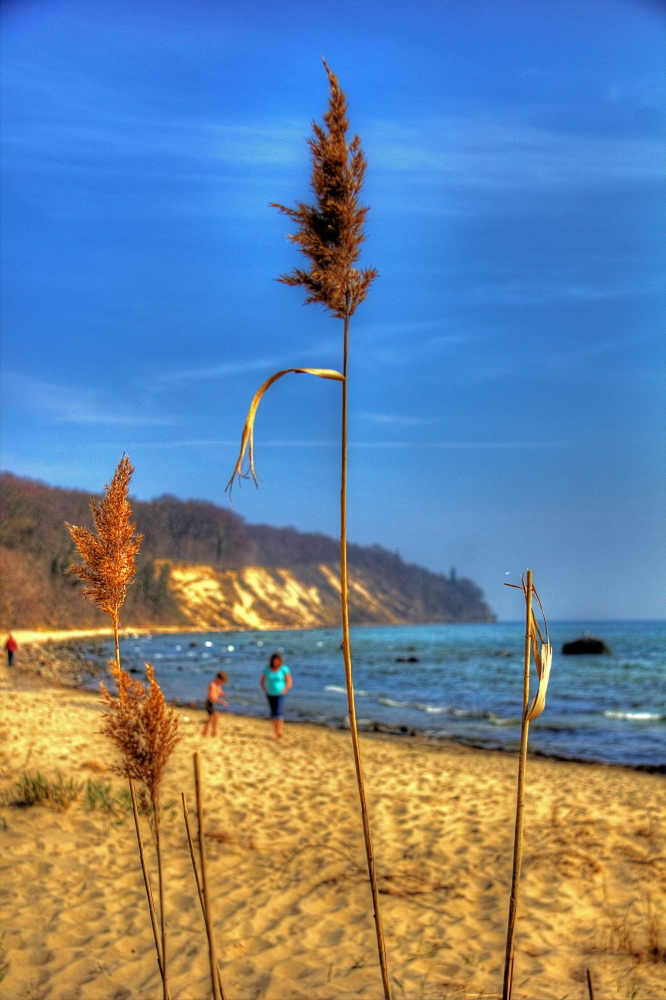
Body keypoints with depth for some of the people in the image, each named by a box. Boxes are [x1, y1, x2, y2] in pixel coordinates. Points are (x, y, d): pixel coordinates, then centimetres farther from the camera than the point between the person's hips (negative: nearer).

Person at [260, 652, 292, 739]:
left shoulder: (284, 669, -11)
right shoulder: (267, 669, -3)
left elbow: (289, 682, -5)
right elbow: (261, 681, 9)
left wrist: (284, 691, -11)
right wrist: (265, 691, 0)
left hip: (280, 694, -3)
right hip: (270, 695, 3)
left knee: (279, 712, -13)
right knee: (273, 713, 7)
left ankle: (279, 731, -10)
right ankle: (275, 731, 15)